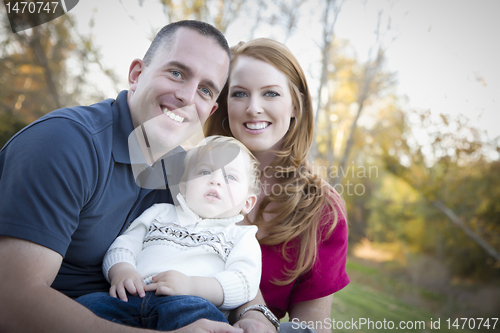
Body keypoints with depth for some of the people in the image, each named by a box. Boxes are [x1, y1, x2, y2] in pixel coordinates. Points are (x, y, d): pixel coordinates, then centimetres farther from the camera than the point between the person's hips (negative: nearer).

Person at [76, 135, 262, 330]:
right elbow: (123, 245, 22)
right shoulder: (160, 213, 31)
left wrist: (191, 285, -16)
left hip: (190, 305, -3)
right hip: (132, 297, 4)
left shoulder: (242, 237, 19)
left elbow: (245, 284, 1)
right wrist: (122, 271, -4)